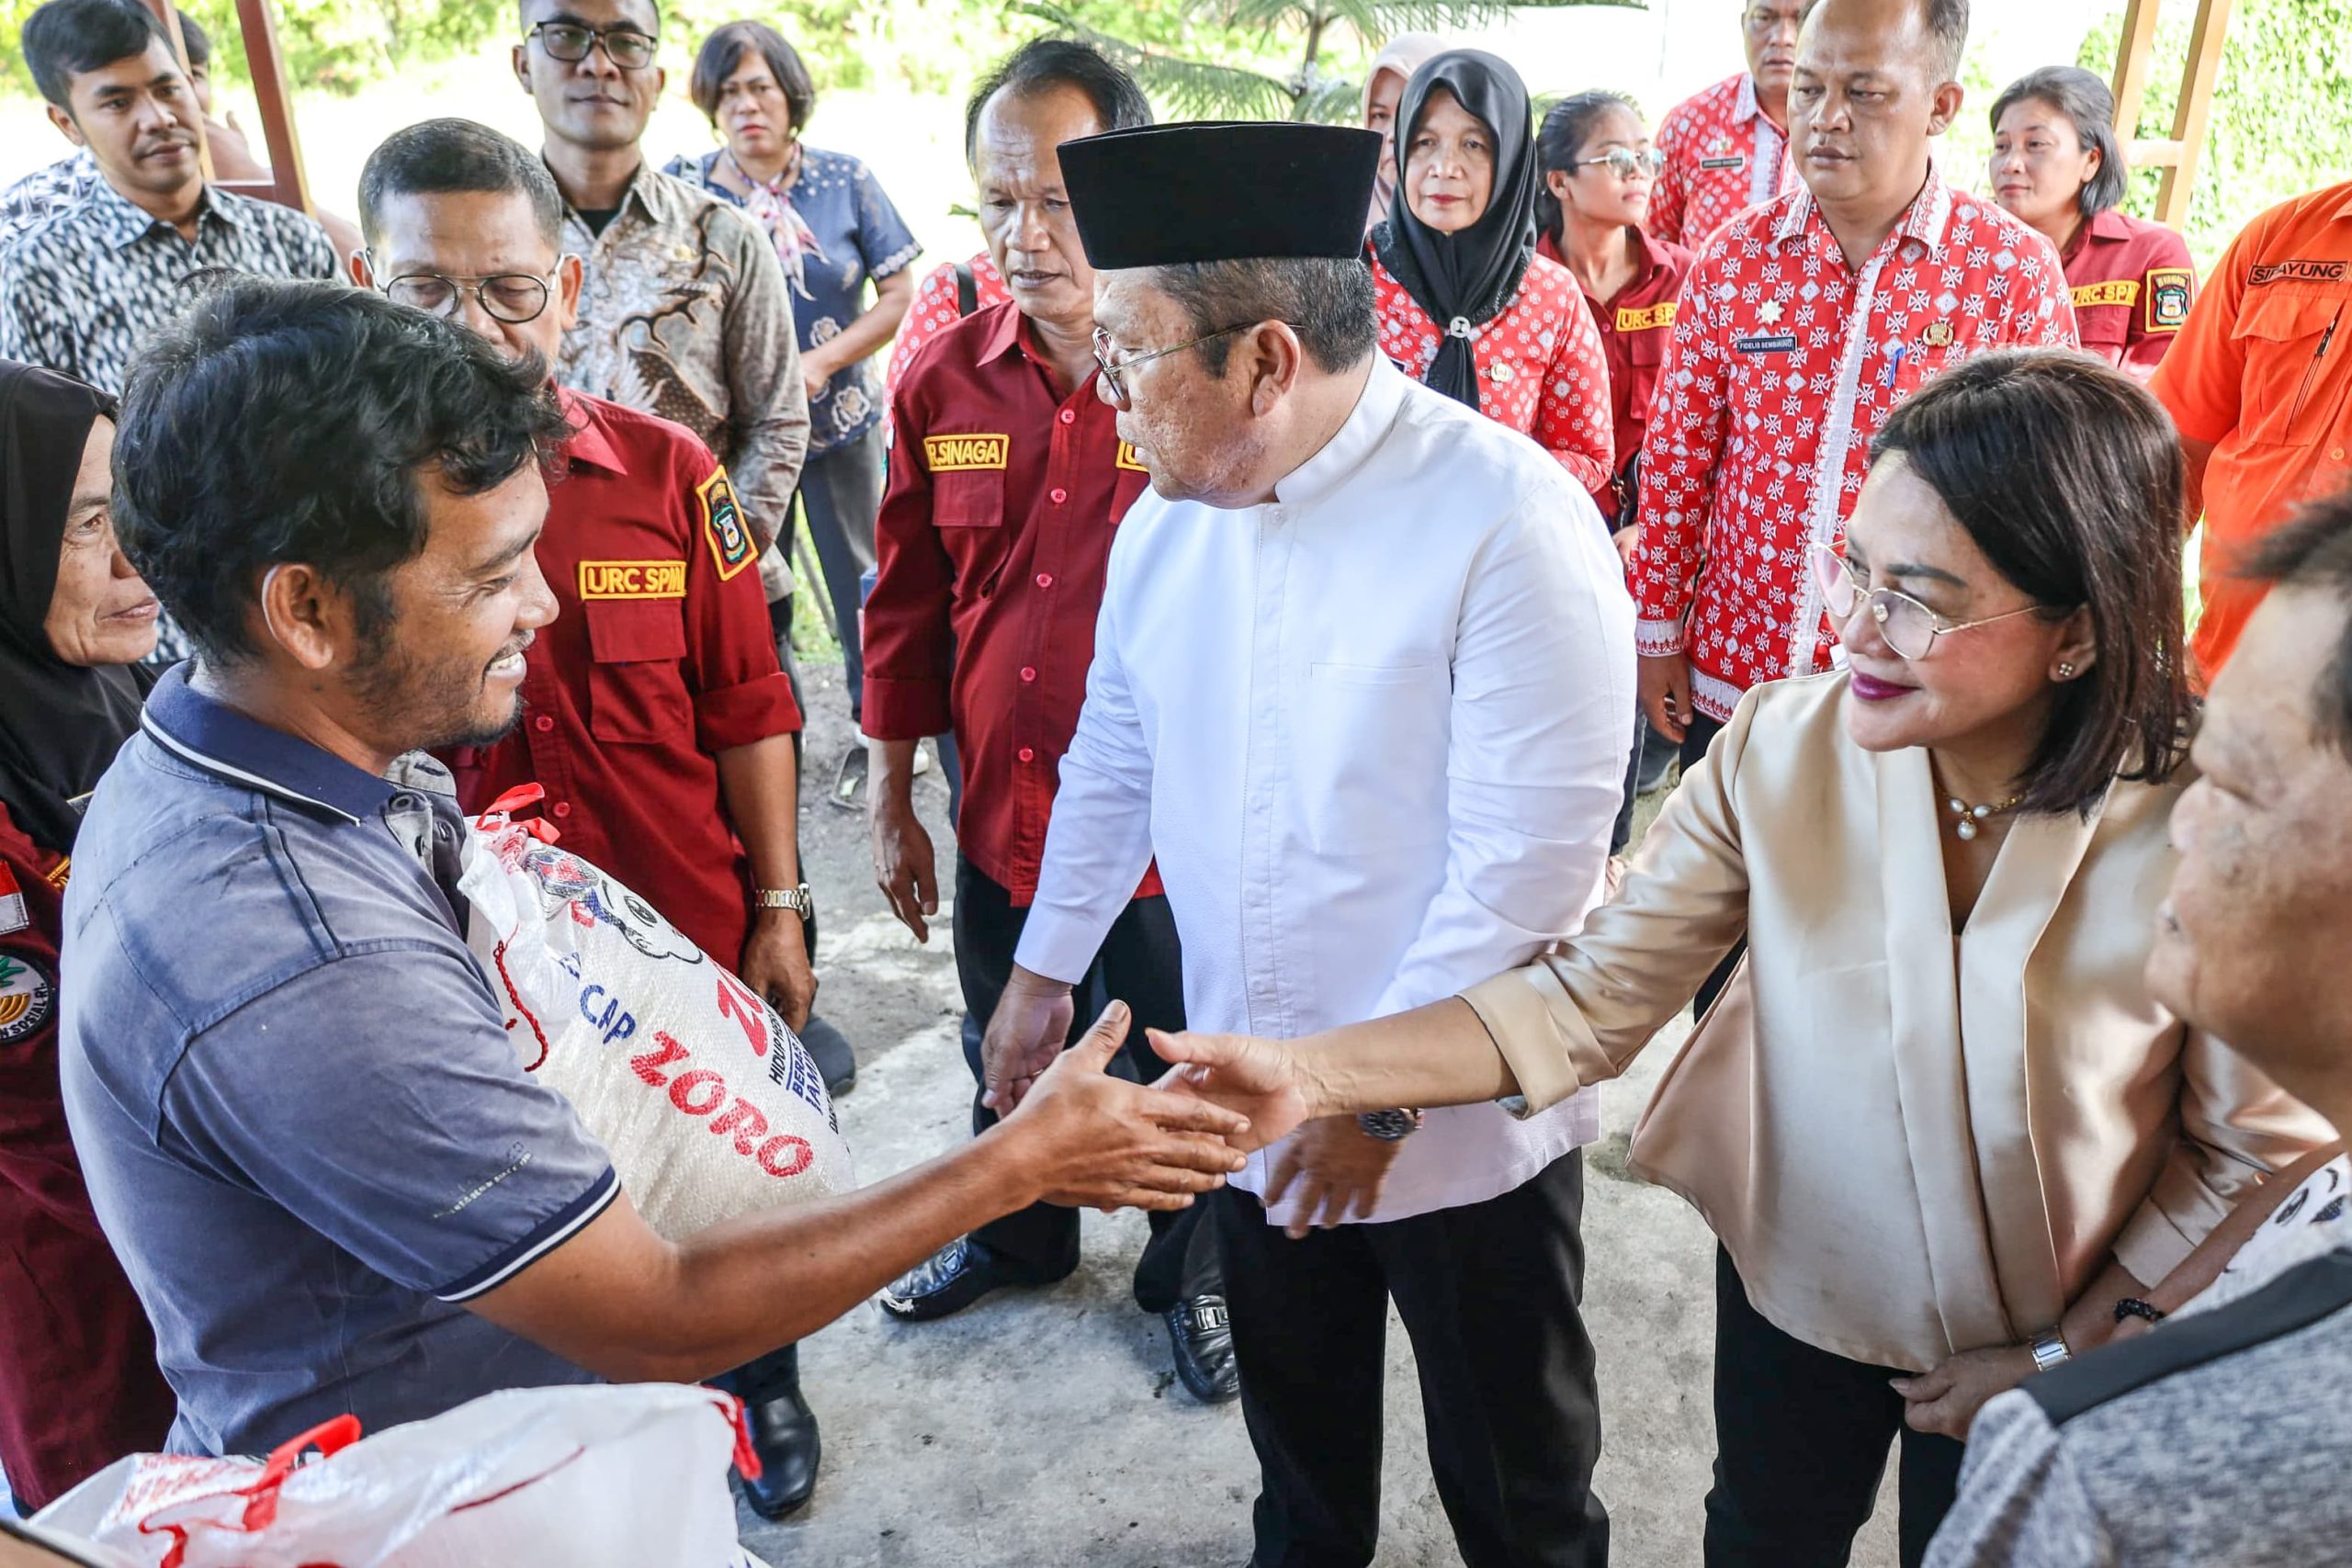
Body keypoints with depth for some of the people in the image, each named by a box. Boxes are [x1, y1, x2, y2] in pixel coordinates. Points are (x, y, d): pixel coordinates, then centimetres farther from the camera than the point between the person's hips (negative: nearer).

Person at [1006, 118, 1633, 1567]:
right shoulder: (1168, 516, -1)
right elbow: (1114, 758, 11)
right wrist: (1047, 967, 16)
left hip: (1466, 1115, -5)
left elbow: (1528, 855, -22)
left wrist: (1383, 1091, -19)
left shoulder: (1509, 520, -21)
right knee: (1299, 1440, 27)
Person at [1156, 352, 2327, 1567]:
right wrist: (1313, 1074, -33)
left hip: (2044, 1341, -1)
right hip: (1791, 1292, 2)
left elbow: (2260, 1151, -12)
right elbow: (1591, 996, -22)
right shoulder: (1781, 748, -23)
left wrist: (2064, 1359, -8)